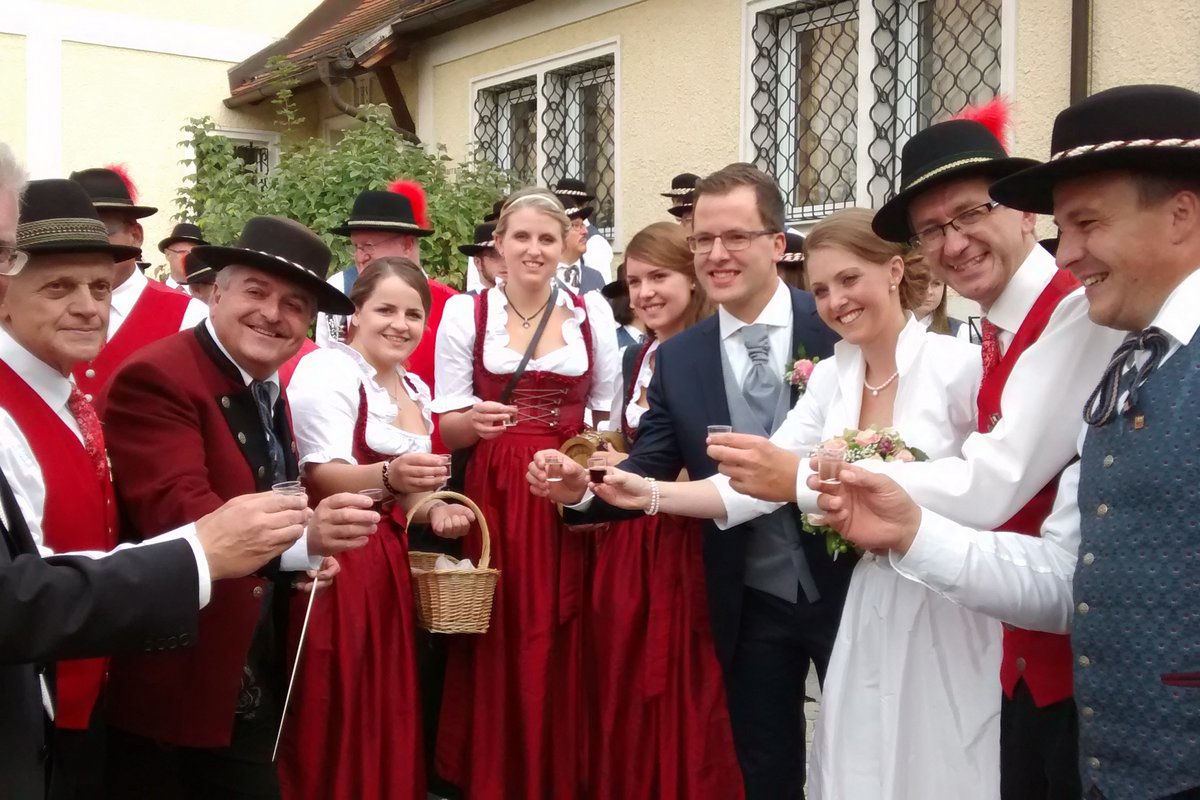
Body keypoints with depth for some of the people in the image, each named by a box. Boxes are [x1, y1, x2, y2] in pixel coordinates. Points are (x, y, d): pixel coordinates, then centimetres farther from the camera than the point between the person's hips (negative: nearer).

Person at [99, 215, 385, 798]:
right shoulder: (156, 379, -18)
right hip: (170, 689, -8)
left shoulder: (269, 392, 11)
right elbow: (177, 512, -32)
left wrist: (309, 550, 2)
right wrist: (301, 537, -46)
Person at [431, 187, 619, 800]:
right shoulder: (465, 313, 1)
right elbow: (446, 426, 1)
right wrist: (474, 421, -19)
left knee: (564, 649, 2)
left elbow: (609, 415, 13)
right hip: (494, 497, -1)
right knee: (497, 650, -1)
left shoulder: (592, 313, 6)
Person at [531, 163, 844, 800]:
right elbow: (646, 473, -3)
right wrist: (582, 489, -22)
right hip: (751, 607, 2)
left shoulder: (841, 327, -9)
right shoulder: (677, 359, 0)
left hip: (851, 585, -2)